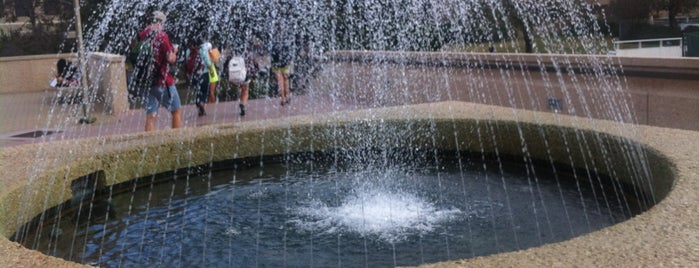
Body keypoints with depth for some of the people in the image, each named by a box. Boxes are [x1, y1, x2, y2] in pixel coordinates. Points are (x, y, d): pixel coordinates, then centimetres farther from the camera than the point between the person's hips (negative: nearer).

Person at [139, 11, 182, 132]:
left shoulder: (142, 35, 3)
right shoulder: (161, 35, -12)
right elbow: (171, 58, -14)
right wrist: (174, 50, 5)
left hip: (148, 81, 5)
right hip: (164, 80, -5)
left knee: (151, 116, 5)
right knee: (176, 111, 9)